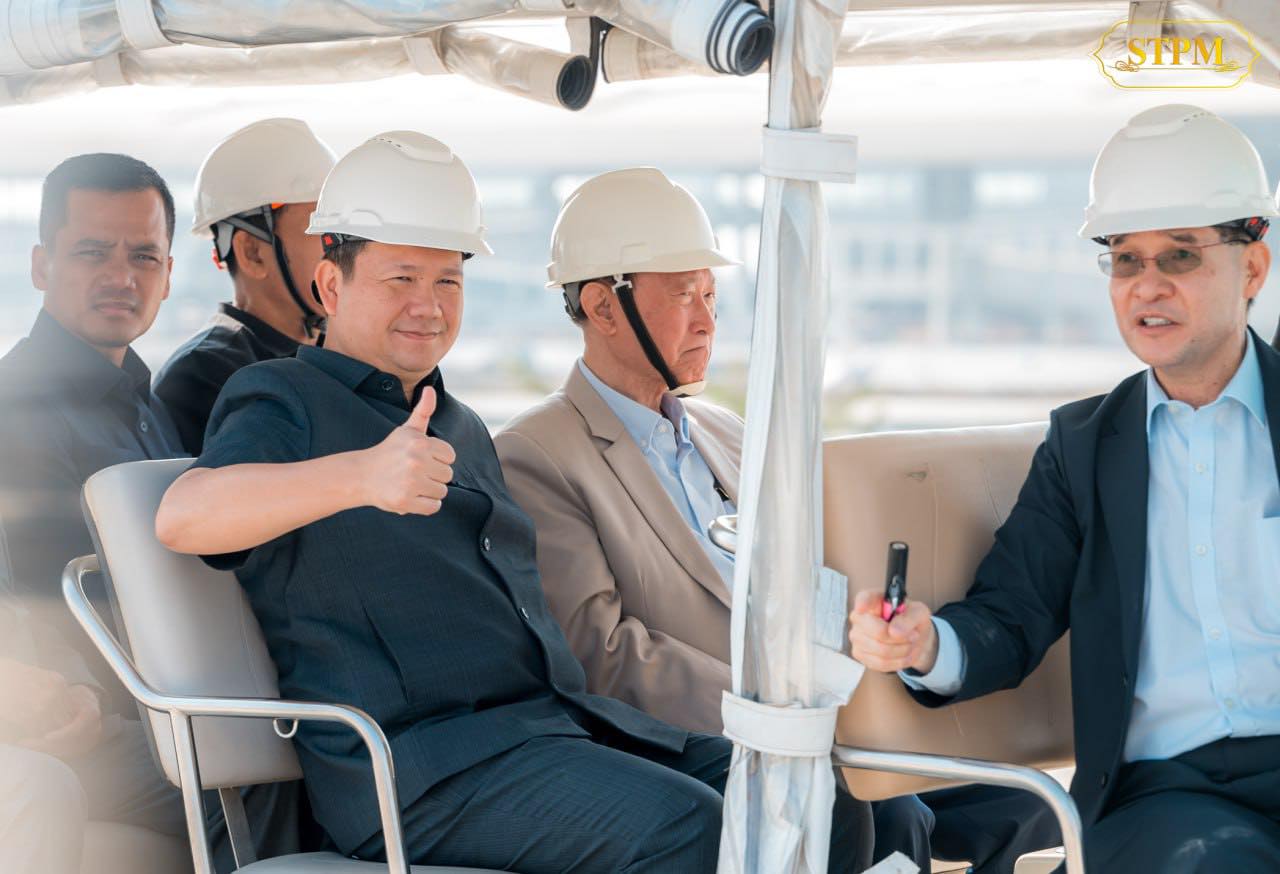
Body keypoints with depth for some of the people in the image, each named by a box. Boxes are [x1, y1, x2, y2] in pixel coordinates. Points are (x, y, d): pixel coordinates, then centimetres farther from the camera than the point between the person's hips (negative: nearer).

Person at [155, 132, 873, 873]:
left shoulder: (463, 428, 28)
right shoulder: (284, 401, 2)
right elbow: (183, 517, -20)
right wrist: (358, 475, -35)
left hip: (555, 720, 8)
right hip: (419, 762, -8)